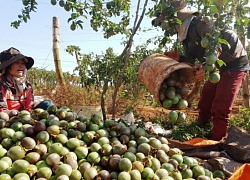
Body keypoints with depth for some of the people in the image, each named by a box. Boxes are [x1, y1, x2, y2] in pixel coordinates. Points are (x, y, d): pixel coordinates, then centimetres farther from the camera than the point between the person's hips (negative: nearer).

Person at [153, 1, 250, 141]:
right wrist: (178, 57, -11)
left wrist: (206, 67, -49)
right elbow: (190, 62, 7)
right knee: (204, 103, 16)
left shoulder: (202, 23, -22)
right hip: (219, 69, 10)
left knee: (220, 109, -12)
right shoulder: (186, 36, 6)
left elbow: (216, 47, -34)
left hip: (234, 65, -9)